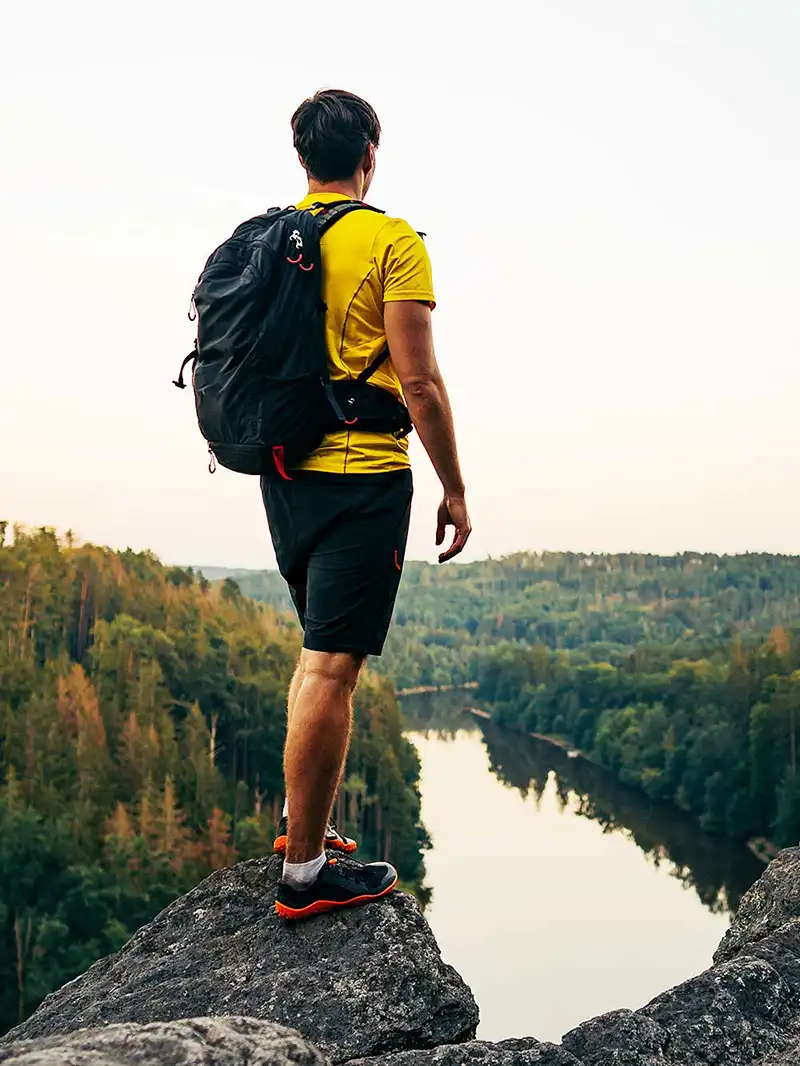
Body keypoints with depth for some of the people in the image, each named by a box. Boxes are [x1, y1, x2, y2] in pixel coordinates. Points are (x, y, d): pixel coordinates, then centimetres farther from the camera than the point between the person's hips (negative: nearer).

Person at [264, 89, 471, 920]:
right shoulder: (392, 242, -8)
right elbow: (418, 382, -13)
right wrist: (454, 490, -5)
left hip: (284, 473, 7)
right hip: (362, 477, -7)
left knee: (323, 653, 20)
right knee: (331, 667, -4)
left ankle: (300, 821, 27)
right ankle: (305, 872, 4)